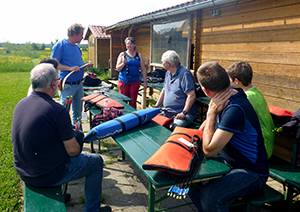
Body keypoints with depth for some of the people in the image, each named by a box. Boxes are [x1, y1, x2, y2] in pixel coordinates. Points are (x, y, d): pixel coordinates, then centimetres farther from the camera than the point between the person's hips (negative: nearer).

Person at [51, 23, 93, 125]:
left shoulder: (76, 47, 14)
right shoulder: (60, 45, -10)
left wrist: (85, 65, 6)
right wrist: (70, 68, -23)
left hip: (79, 85, 8)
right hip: (67, 86, -8)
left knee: (78, 111, 16)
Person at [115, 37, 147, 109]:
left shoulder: (139, 55, 9)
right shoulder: (122, 54, 5)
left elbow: (143, 70, 9)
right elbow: (117, 69, 1)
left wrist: (145, 82, 4)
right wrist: (123, 63, -18)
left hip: (135, 82, 1)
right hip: (123, 81, -1)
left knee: (133, 102, 3)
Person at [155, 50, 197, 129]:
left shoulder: (185, 74, -14)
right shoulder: (168, 73, 14)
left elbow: (192, 96, -20)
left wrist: (184, 113, -26)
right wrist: (156, 106, 14)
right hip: (167, 112, 8)